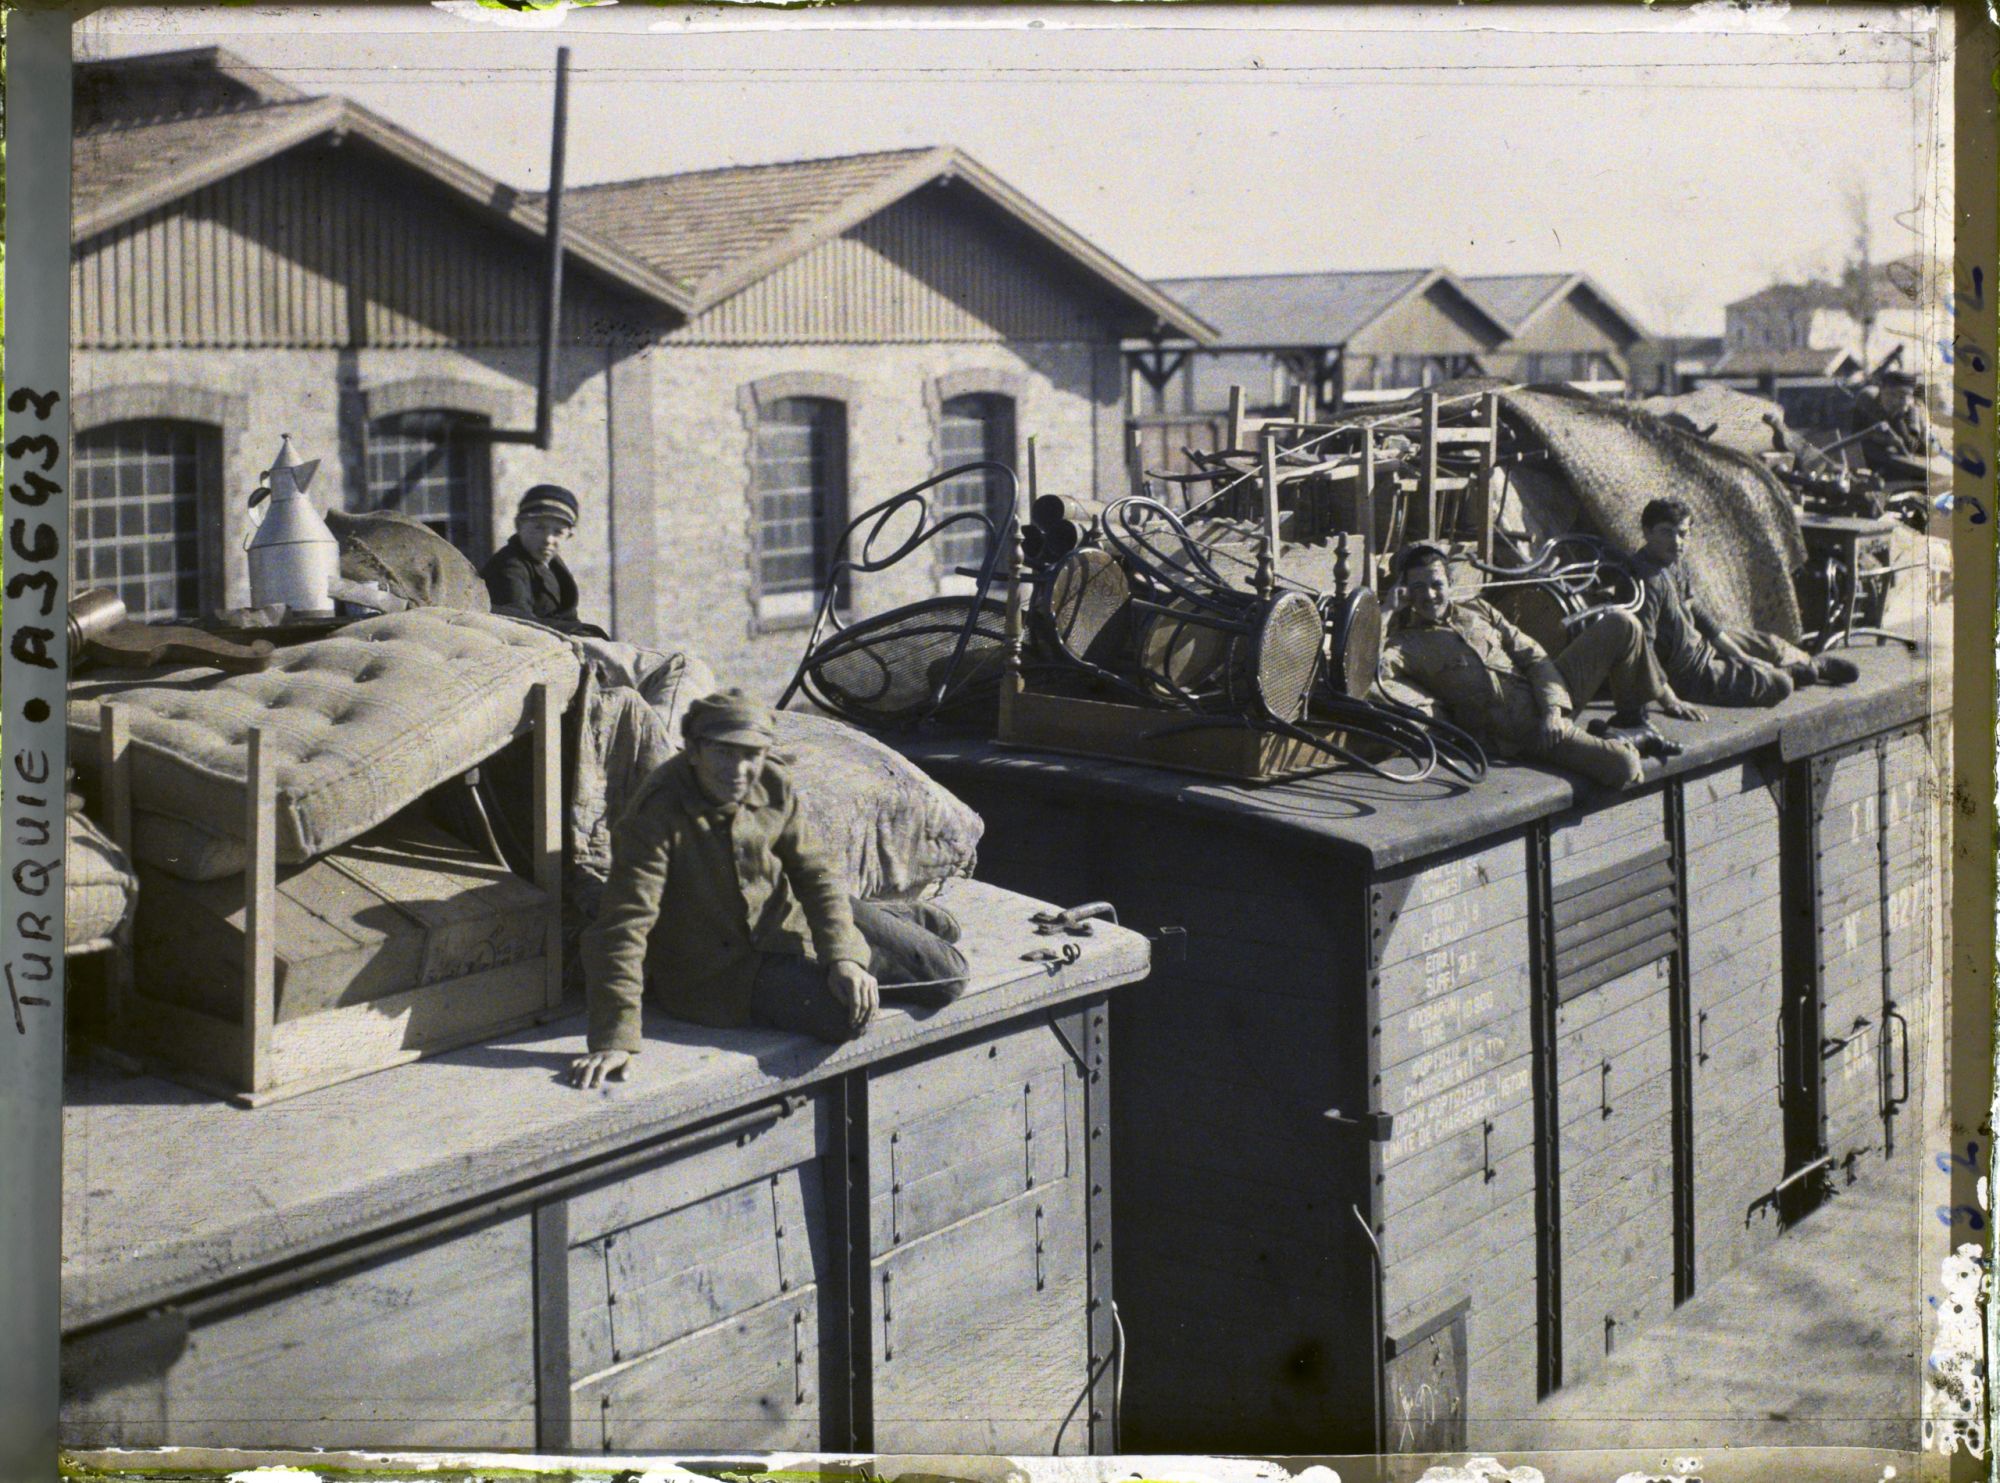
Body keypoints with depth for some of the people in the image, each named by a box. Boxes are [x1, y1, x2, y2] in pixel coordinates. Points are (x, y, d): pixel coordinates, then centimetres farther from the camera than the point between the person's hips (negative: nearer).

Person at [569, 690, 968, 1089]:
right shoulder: (658, 815, -29)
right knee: (843, 1015, -30)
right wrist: (613, 1040, -39)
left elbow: (812, 872, -2)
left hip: (790, 918, 5)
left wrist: (844, 955, -16)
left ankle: (905, 920, 40)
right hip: (721, 970, -5)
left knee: (945, 978, 4)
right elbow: (623, 925, -33)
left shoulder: (774, 786, -11)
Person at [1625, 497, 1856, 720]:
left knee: (1771, 644, 25)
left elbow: (1697, 610, 10)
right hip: (1690, 674, -10)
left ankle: (1814, 665, 55)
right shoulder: (1649, 581, -34)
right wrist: (1670, 701, -39)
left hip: (1700, 642, 10)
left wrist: (1740, 655, 12)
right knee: (1780, 684, -2)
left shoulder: (1675, 565, -3)